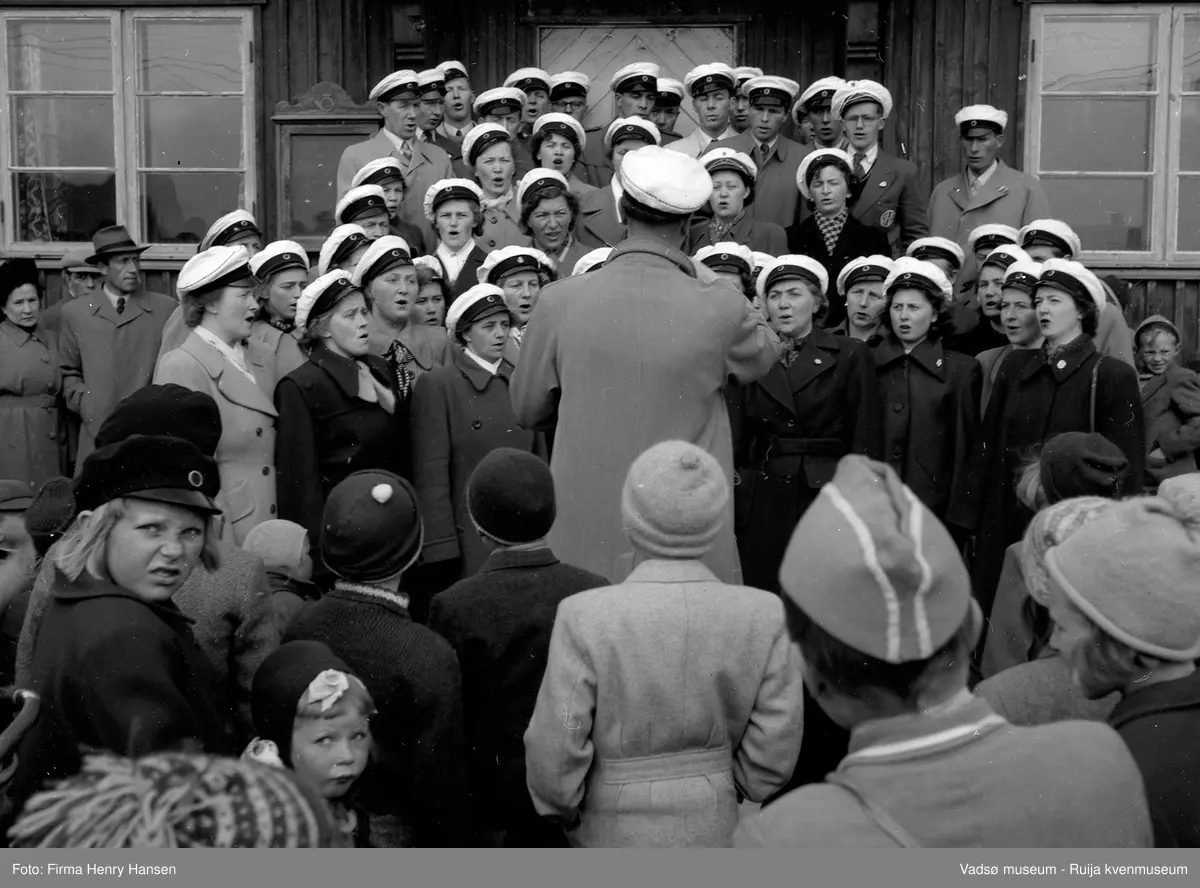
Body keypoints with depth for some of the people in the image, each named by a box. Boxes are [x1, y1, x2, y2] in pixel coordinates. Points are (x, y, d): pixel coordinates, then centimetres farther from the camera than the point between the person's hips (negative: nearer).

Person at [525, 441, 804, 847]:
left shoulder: (585, 619, -23)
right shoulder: (766, 617, -16)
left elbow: (555, 753, -16)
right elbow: (773, 757, -8)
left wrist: (562, 809, 4)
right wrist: (722, 789, 11)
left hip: (614, 831, -2)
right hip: (717, 829, 2)